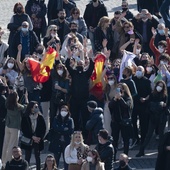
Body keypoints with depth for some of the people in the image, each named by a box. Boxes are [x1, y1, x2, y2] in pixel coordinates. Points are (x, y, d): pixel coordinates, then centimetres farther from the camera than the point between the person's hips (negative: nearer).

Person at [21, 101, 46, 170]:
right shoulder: (25, 117, -6)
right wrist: (32, 137, -12)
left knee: (37, 156, 4)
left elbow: (43, 129, 4)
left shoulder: (40, 117, 0)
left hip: (38, 139, 1)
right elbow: (24, 129, -6)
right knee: (27, 156, 3)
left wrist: (39, 137, -10)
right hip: (28, 140, -1)